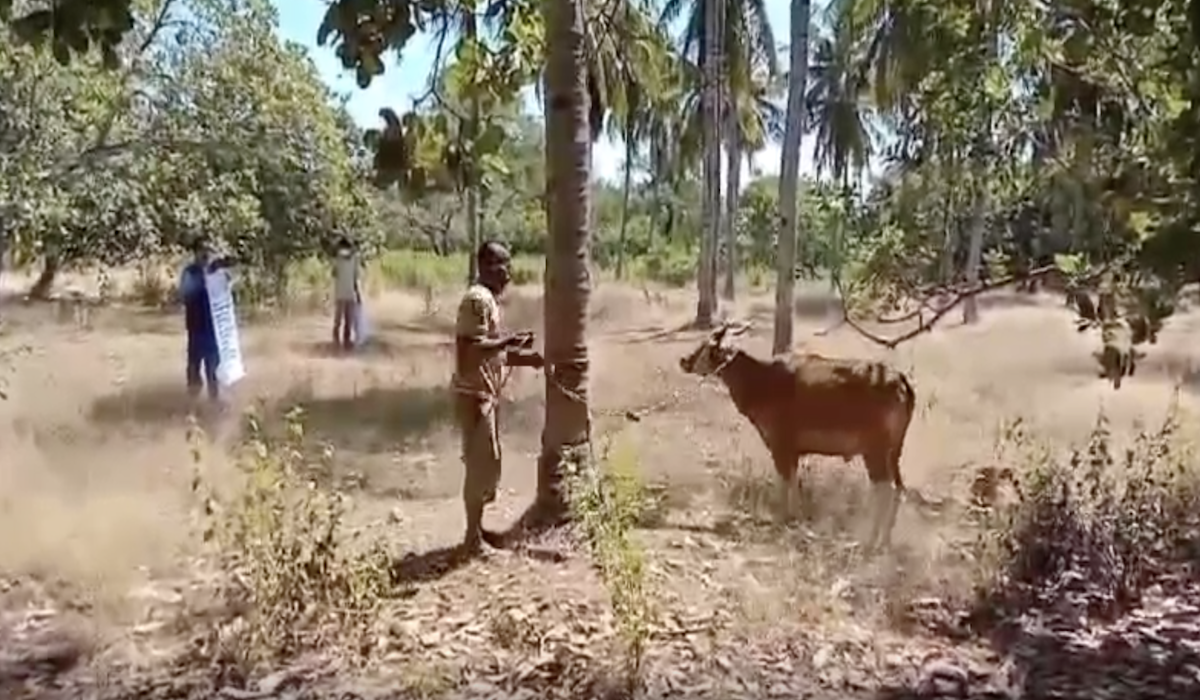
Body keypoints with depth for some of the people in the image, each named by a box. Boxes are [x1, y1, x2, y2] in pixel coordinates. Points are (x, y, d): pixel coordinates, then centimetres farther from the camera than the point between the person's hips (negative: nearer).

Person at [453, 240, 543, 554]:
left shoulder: (488, 299, 15)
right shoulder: (478, 299, -16)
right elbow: (470, 348, -25)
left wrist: (523, 357, 11)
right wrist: (508, 341, -20)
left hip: (484, 394, 10)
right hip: (474, 395, -10)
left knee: (487, 463, 16)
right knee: (482, 465, -3)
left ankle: (476, 529, 27)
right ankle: (474, 538, 8)